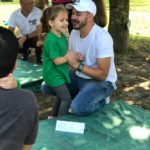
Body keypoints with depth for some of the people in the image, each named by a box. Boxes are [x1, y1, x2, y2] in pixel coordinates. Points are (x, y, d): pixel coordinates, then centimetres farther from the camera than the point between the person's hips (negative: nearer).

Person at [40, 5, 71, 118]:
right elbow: (57, 60, -25)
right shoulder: (51, 40, -25)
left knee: (60, 96, 23)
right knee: (66, 98, -3)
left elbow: (65, 54, 10)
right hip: (54, 75, -9)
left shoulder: (62, 36, 4)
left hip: (58, 73, 9)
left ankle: (53, 116, 39)